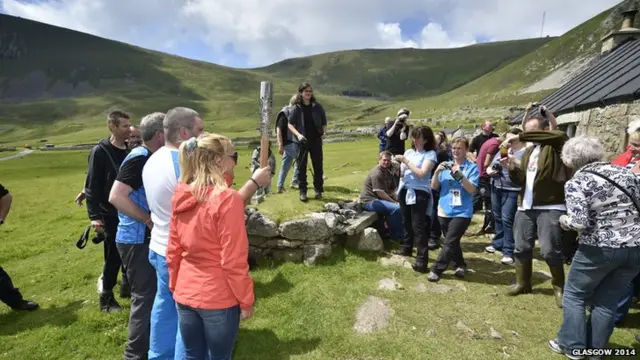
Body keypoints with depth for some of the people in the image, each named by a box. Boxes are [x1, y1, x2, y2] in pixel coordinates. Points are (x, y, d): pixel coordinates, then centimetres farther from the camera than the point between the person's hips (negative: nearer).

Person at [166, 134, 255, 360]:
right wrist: (246, 300, -8)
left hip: (185, 295, 6)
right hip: (218, 299, -6)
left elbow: (173, 250, 7)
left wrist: (175, 286, 19)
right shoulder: (227, 199, -21)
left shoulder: (181, 197, 0)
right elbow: (233, 260, -19)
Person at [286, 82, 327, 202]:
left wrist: (324, 132, -9)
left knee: (318, 166, 5)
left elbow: (324, 122, 7)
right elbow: (290, 124, -1)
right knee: (301, 167, 4)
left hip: (316, 140, 1)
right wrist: (298, 134, -15)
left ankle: (318, 190, 18)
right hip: (302, 141, -1)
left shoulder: (317, 106, 1)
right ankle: (302, 192, 13)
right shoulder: (296, 108, -2)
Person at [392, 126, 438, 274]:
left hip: (419, 193, -6)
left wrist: (405, 161, -16)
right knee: (406, 222, 19)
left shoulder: (430, 154, -7)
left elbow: (422, 173, -19)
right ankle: (407, 248, 37)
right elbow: (402, 173, 10)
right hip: (405, 190, 6)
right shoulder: (409, 152, 10)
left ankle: (422, 260, -1)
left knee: (419, 226, -6)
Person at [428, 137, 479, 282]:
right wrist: (437, 171, -12)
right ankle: (460, 265, 36)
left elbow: (471, 190, -14)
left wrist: (460, 175, -25)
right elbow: (434, 187, 3)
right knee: (452, 242, 16)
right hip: (444, 210, 4)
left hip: (462, 212, -4)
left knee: (449, 242, -7)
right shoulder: (446, 166, 6)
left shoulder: (472, 167, -4)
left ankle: (436, 270, 4)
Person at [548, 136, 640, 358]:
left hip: (599, 249, -5)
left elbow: (579, 222, -21)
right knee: (608, 301, 17)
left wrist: (564, 220, -1)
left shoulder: (576, 182, -11)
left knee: (574, 295, 15)